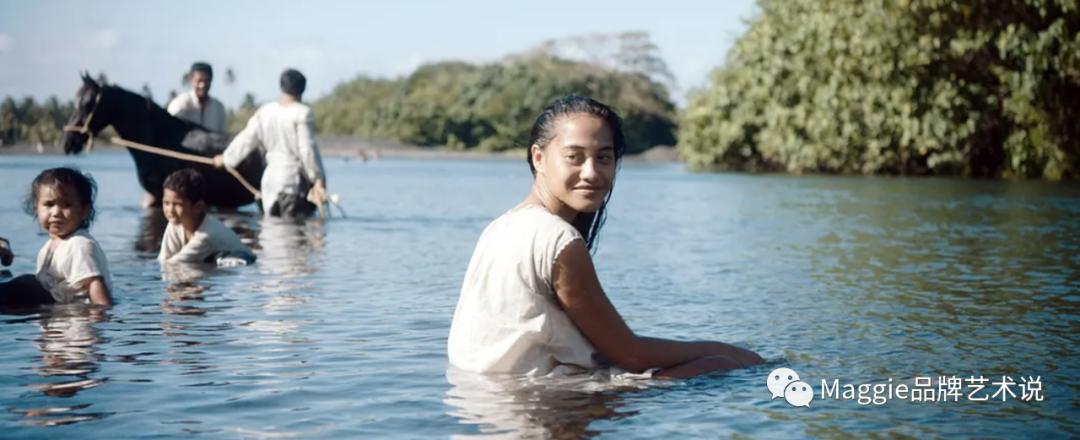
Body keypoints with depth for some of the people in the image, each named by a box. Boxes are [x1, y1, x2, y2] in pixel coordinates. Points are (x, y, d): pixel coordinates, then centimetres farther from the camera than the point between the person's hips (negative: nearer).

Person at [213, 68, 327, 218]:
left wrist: (226, 158, 30)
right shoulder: (303, 113, -10)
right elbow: (308, 149, -13)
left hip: (270, 178, 6)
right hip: (295, 180, -6)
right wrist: (318, 178, -9)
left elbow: (246, 140, 14)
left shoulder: (264, 112, 8)